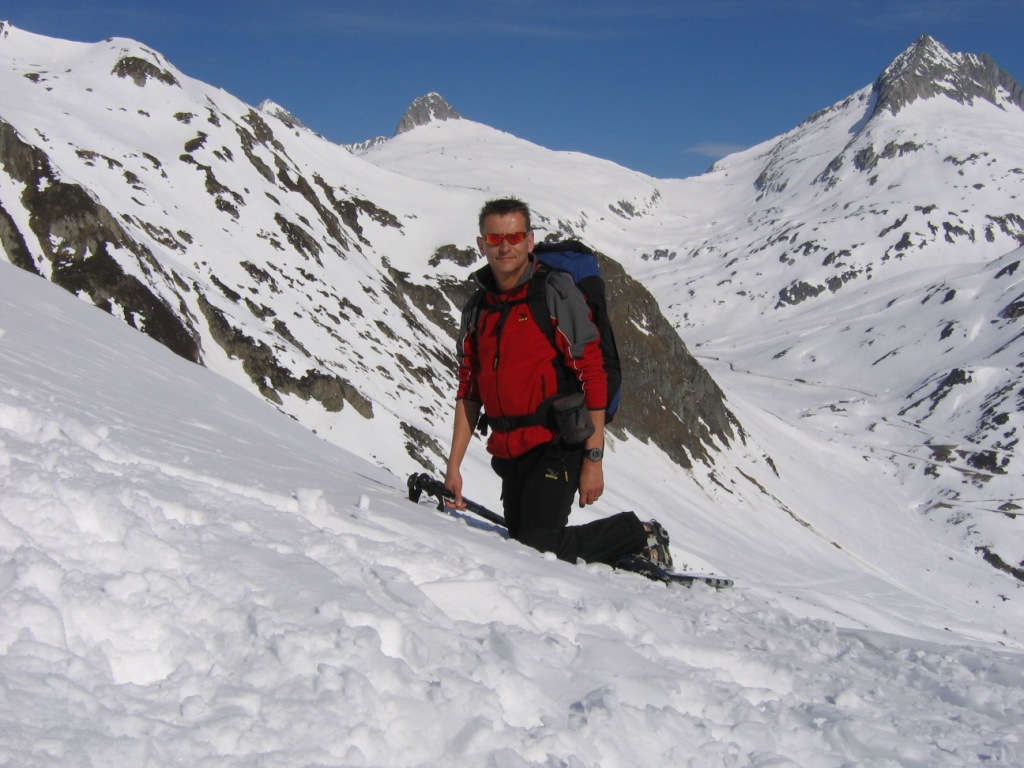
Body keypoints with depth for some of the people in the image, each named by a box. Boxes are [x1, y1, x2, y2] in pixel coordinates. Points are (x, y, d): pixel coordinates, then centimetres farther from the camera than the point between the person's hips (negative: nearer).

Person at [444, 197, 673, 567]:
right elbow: (469, 392, 13)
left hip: (557, 445, -6)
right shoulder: (476, 312, 11)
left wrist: (594, 459, -14)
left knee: (538, 548, -16)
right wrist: (453, 465, 7)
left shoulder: (557, 294, -7)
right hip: (509, 453, 7)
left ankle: (639, 535, 8)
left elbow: (592, 376, -10)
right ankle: (633, 536, 29)